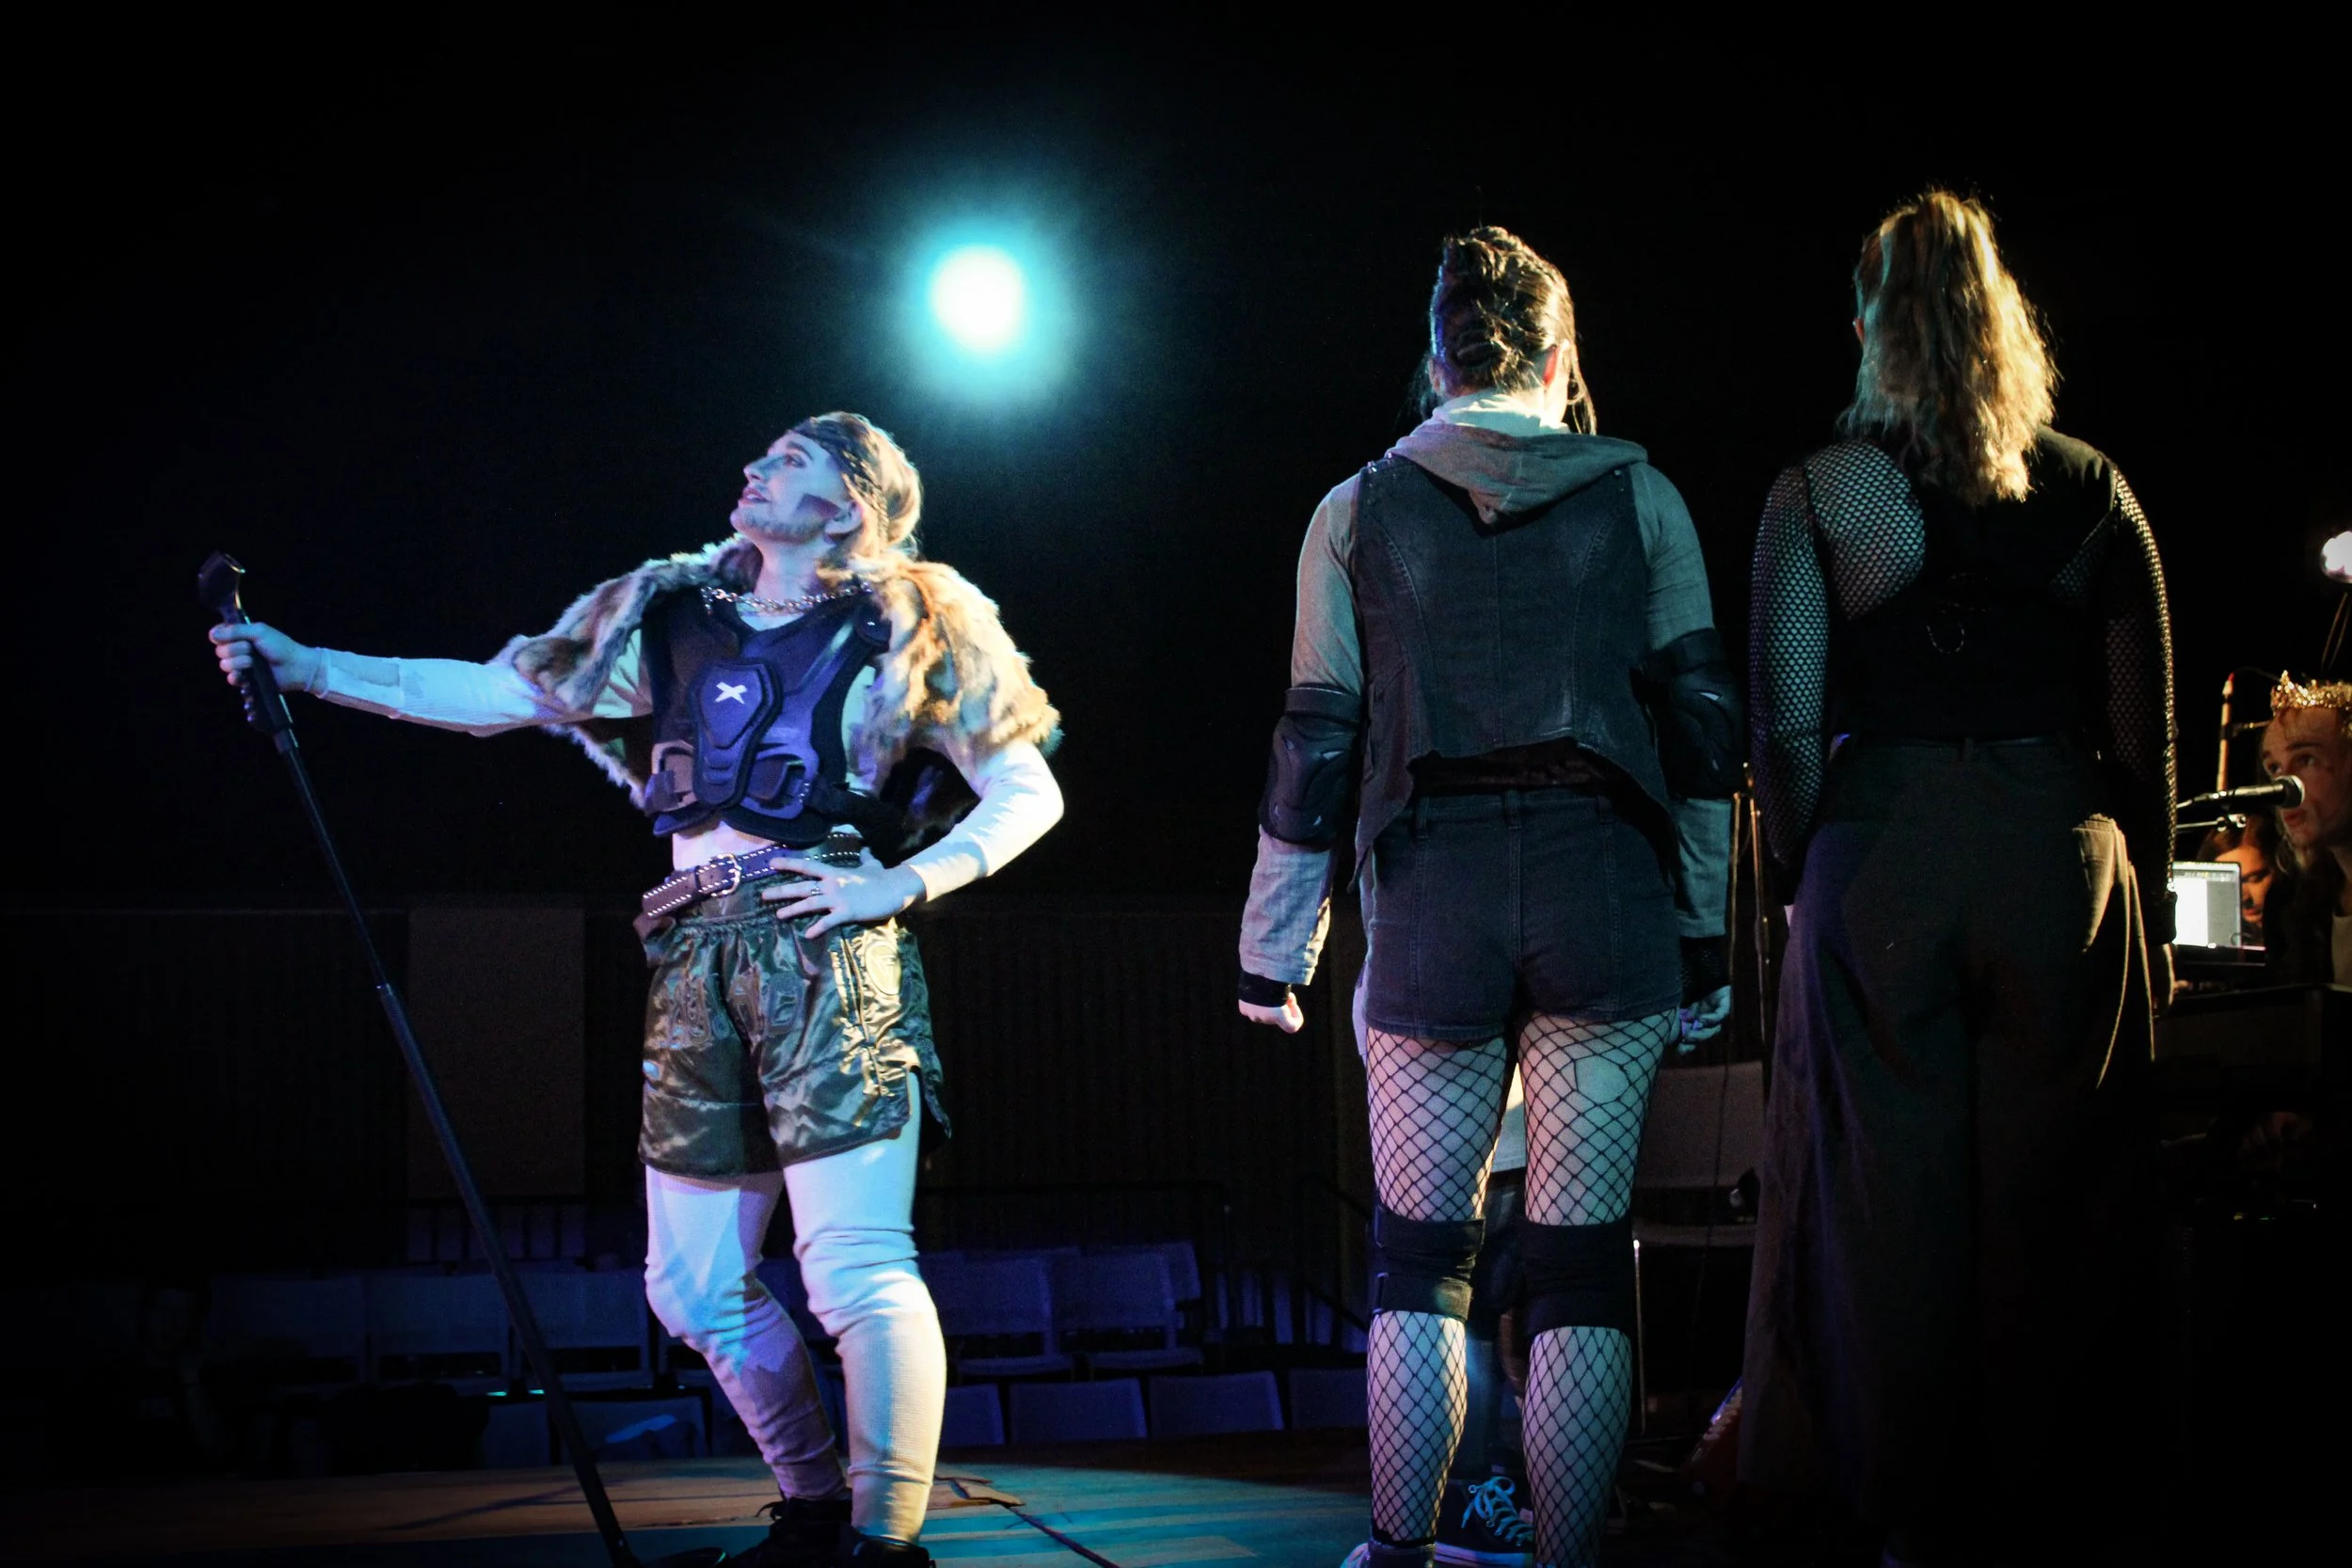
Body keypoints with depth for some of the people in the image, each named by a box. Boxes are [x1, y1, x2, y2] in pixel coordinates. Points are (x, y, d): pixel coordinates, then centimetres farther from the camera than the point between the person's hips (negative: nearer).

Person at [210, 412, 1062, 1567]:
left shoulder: (907, 626, 5)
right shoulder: (674, 617, 17)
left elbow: (1028, 791, 4)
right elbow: (499, 693, 17)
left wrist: (901, 881, -9)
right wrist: (305, 668, 13)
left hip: (825, 950, -5)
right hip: (698, 957, 6)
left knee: (854, 1265, -15)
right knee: (693, 1286, 8)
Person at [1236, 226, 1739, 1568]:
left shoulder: (1362, 511, 7)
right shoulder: (1638, 497, 7)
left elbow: (1317, 744, 5)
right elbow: (1705, 726, 4)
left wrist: (1275, 950, 11)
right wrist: (1706, 936, 9)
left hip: (1432, 902, 1)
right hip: (1608, 895, 0)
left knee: (1422, 1253, 11)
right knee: (1584, 1259, 3)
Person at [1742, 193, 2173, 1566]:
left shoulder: (1816, 495, -1)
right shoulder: (2093, 493, 3)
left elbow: (1785, 727, -1)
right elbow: (2145, 735, 4)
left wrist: (1810, 879, 10)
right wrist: (2144, 906, 13)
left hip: (1878, 855, -1)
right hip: (2060, 849, 1)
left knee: (1894, 1193, 7)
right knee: (2044, 1193, 8)